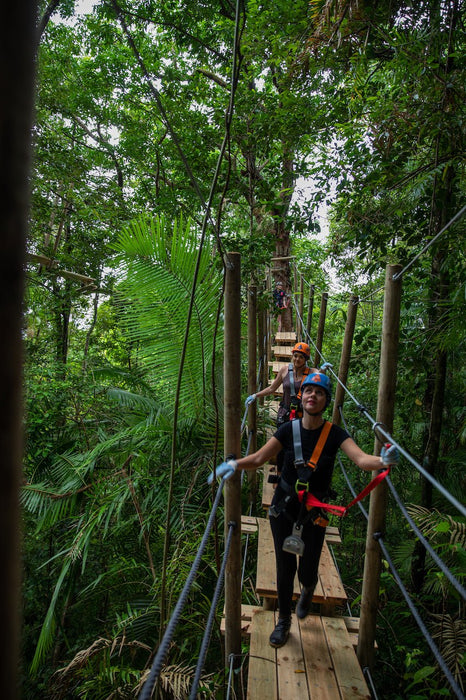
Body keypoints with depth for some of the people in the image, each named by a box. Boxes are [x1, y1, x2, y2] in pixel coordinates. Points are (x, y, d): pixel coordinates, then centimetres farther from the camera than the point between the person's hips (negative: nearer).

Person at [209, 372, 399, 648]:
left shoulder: (334, 434, -12)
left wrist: (382, 460, -46)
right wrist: (234, 464, -28)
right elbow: (259, 458, -10)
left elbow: (361, 459, -25)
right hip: (284, 507, 1)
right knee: (285, 567, 9)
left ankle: (308, 589, 48)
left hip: (314, 513, -1)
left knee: (307, 572, 7)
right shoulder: (289, 430, -9)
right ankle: (284, 621, 36)